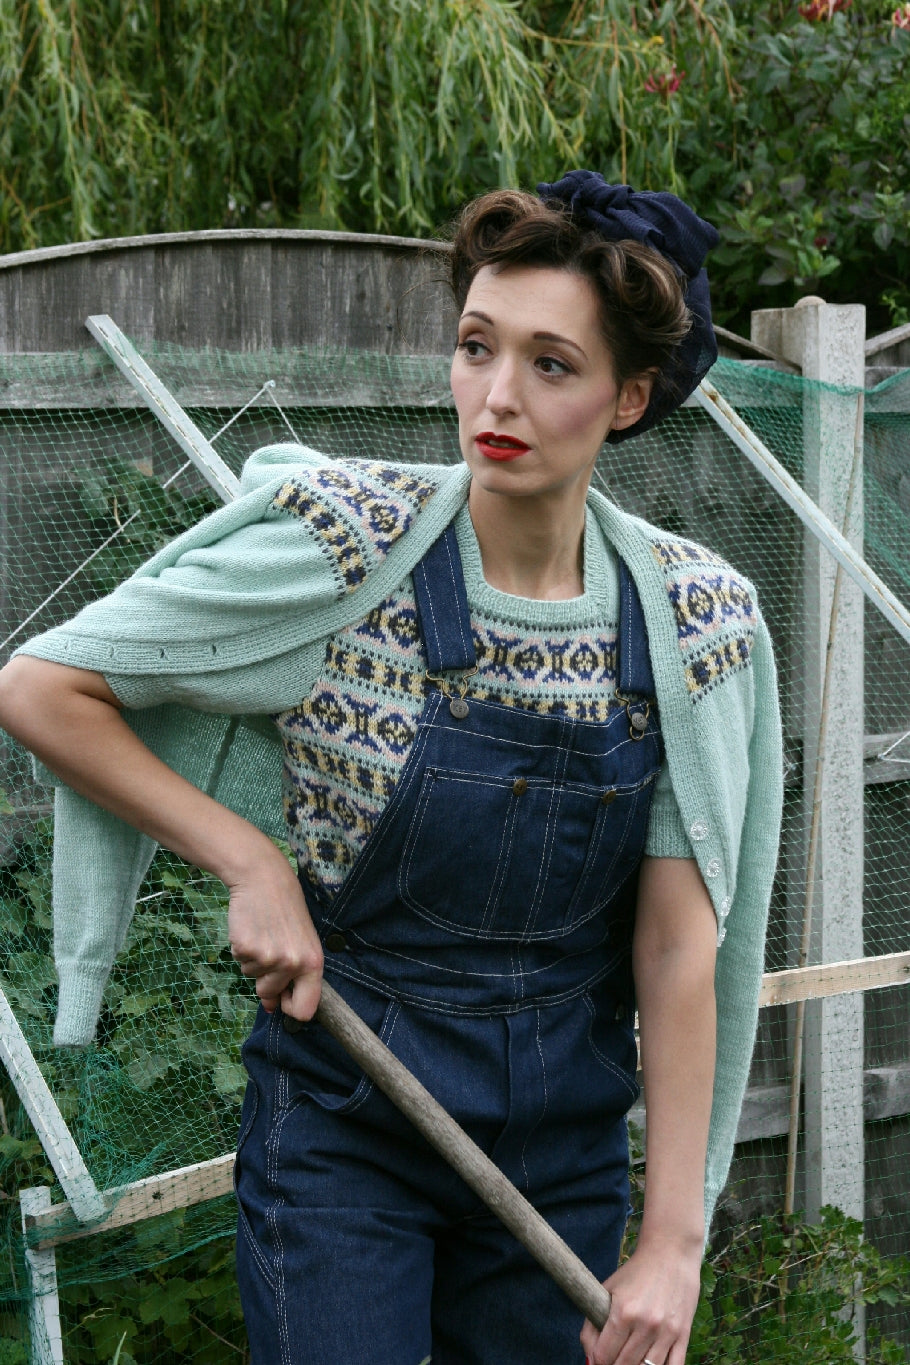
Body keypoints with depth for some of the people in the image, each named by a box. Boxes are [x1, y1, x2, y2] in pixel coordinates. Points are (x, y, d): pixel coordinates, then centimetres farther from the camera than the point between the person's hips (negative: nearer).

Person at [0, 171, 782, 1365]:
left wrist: (672, 1241, -9)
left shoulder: (697, 618, -7)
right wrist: (251, 865, -17)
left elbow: (679, 952, -6)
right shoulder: (346, 551, -17)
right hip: (344, 1119, -3)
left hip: (567, 1139, 3)